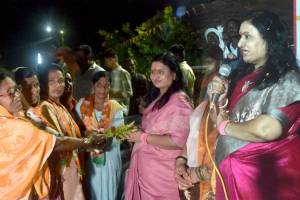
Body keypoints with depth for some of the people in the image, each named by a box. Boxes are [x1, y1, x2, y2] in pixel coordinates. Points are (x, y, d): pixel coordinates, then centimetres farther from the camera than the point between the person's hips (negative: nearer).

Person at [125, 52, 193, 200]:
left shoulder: (179, 100, -16)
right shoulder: (156, 99, 13)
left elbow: (177, 141, -24)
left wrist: (143, 137, -18)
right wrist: (136, 133, 3)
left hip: (163, 170, -8)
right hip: (146, 167, 8)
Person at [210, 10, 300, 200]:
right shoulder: (243, 76, 8)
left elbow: (267, 129, -27)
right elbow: (221, 120, 13)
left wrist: (226, 126, -12)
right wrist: (219, 98, -5)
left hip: (264, 176, -6)